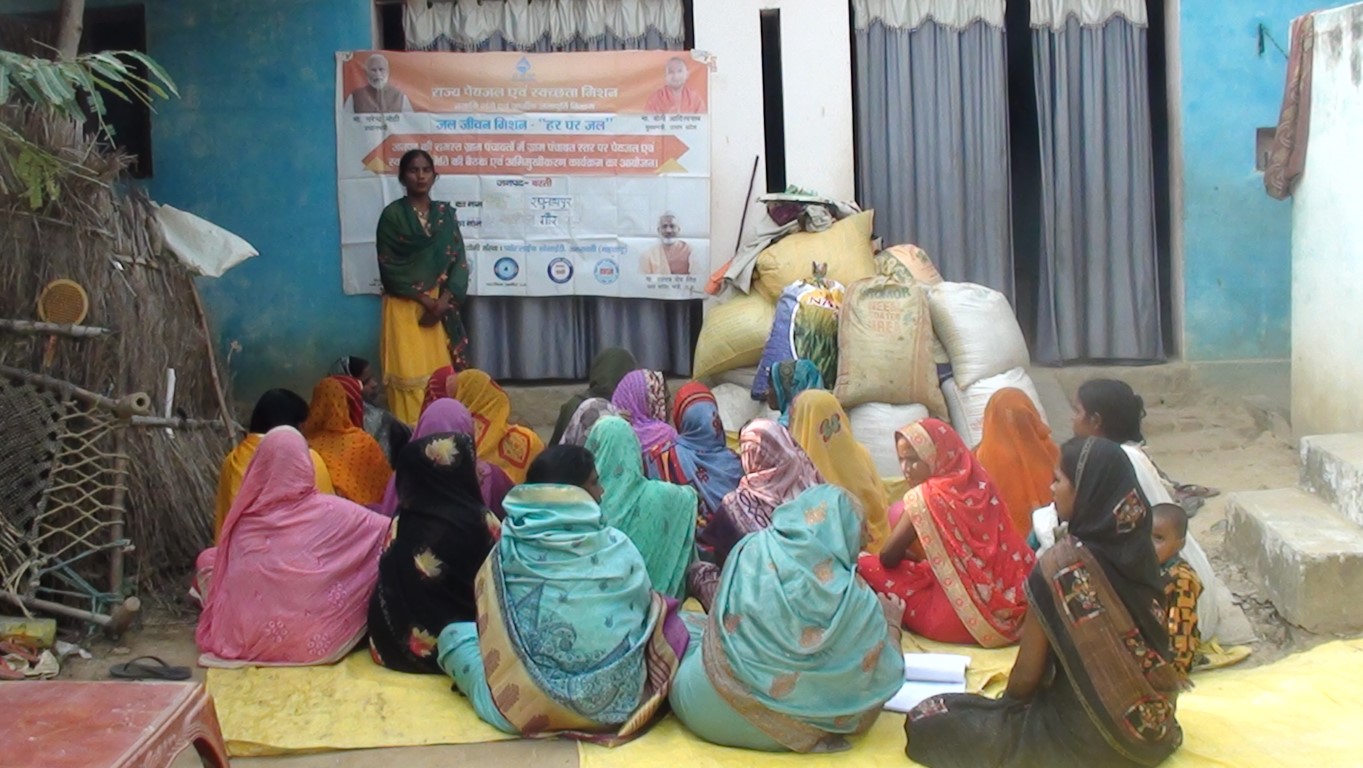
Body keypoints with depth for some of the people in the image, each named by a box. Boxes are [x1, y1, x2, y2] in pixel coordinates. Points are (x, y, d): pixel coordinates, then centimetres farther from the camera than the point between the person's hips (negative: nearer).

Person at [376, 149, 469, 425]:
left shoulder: (445, 212, 10)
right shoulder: (392, 214, -1)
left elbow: (459, 260, 4)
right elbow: (388, 267, -6)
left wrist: (444, 300, -11)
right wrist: (424, 299, -13)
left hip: (442, 306, 4)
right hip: (405, 307, -3)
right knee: (410, 376, -7)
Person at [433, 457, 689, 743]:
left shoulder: (507, 552, -4)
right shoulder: (619, 548, -4)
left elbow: (490, 627, 6)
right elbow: (643, 614, 8)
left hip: (524, 706, 1)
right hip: (615, 703, 0)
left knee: (454, 633, 21)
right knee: (661, 613, 23)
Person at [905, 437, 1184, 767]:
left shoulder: (1061, 565, -22)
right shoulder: (1138, 548, -2)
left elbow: (1027, 676, -13)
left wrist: (1007, 700, 9)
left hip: (1085, 733, -7)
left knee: (925, 722, -6)